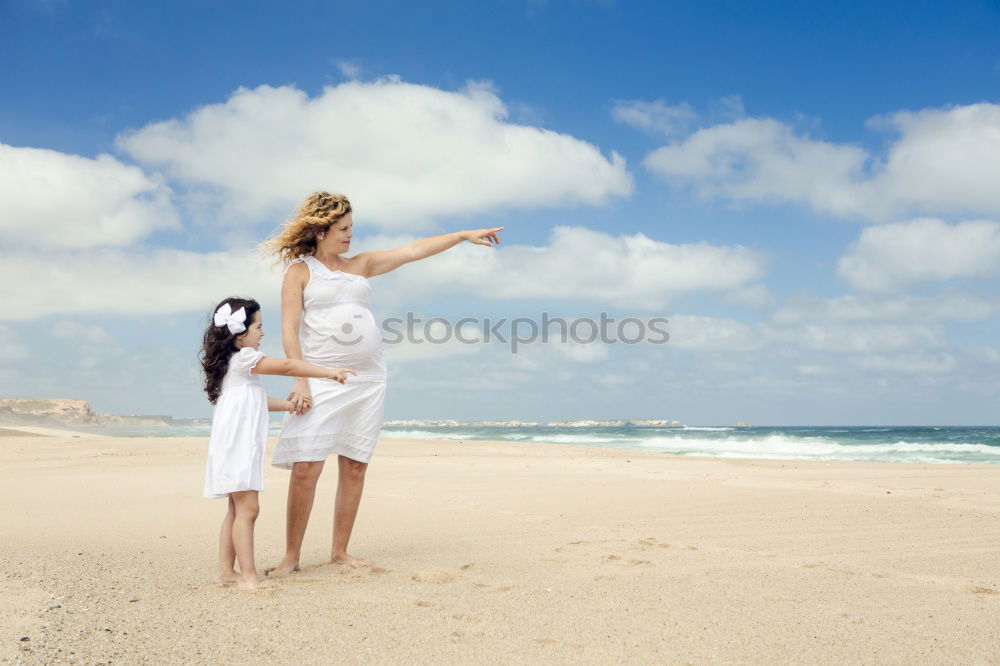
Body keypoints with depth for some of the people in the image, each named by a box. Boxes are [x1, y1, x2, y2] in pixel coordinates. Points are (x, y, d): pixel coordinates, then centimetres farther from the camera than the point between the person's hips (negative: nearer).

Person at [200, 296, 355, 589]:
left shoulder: (234, 363, 21)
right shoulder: (243, 359, -10)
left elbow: (261, 401, 28)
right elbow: (286, 366, -16)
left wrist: (292, 405, 26)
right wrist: (329, 372, -17)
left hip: (242, 447, 11)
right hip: (236, 446, -11)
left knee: (237, 509, 12)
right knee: (247, 509, -12)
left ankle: (225, 570, 16)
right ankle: (248, 575, -12)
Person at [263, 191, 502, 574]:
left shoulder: (360, 265, 17)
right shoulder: (300, 271, 5)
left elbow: (412, 251, 17)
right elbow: (290, 330, -3)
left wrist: (464, 236, 15)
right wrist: (300, 380, -13)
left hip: (368, 380, 5)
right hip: (322, 380, -5)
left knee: (355, 467, 4)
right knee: (306, 469, -10)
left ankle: (340, 551, 15)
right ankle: (291, 556, 3)